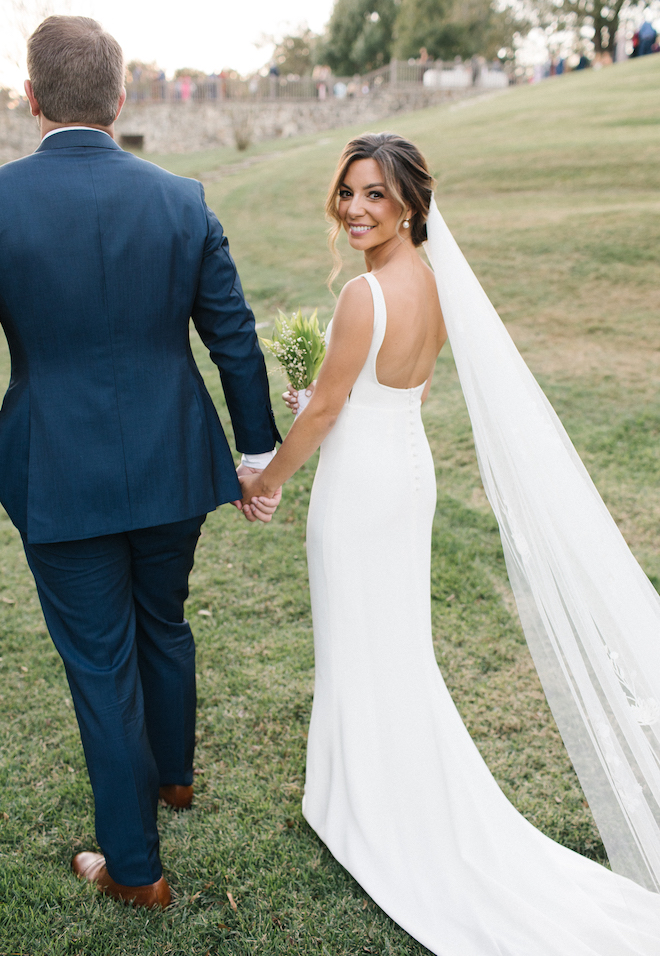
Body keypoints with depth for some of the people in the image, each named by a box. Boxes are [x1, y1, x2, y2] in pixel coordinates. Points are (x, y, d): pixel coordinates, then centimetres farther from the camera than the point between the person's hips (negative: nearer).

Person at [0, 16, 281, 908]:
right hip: (171, 466, 4)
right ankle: (172, 773, 50)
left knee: (101, 664, 11)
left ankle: (135, 866, 27)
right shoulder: (183, 201, -5)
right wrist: (258, 449, 10)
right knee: (163, 625, 26)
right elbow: (236, 339, -1)